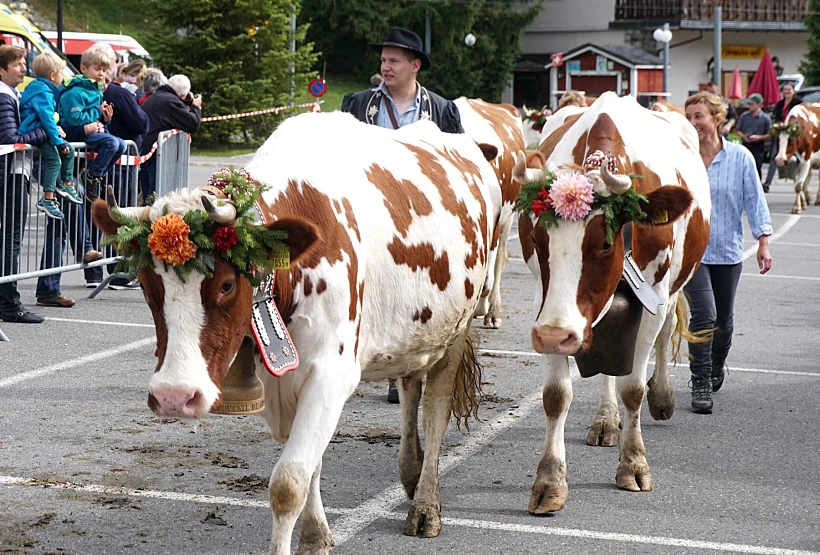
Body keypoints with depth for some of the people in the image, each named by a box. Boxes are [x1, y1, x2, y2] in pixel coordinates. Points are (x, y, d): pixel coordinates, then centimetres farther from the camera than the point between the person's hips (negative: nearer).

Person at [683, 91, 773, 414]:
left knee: (724, 322, 13)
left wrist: (763, 243, -1)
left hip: (727, 251, 2)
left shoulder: (740, 157, -3)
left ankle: (717, 368, 41)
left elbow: (754, 200, 1)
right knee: (704, 315, -15)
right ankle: (701, 384, -4)